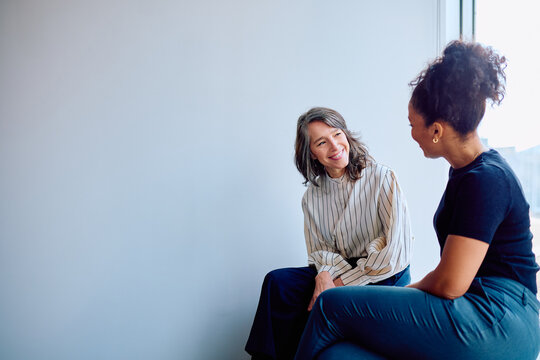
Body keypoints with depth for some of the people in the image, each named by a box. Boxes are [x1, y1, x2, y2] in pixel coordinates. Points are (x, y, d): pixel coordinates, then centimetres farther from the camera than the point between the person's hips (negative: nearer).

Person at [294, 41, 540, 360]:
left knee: (331, 306, -12)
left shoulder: (485, 180, -16)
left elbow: (449, 284, -18)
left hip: (498, 324, -9)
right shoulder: (465, 170, 16)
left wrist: (409, 291, 1)